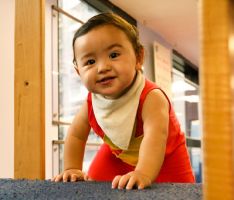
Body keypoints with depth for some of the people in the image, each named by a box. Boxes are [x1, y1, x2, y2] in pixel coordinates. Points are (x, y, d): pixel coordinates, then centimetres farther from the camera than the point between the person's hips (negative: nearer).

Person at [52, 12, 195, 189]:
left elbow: (155, 136, -57)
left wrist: (143, 174, -73)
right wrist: (72, 169, -14)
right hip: (118, 155, 4)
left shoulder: (151, 97, -40)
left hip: (163, 157, -4)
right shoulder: (92, 102, -21)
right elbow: (76, 136, -5)